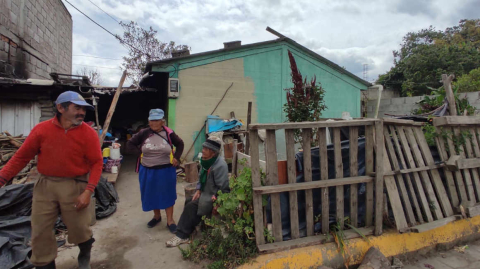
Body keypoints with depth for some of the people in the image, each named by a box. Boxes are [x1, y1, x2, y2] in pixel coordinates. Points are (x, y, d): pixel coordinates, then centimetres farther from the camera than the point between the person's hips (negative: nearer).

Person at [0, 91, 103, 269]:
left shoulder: (89, 133, -10)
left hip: (75, 186, -2)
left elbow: (97, 163, -10)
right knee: (40, 232, 12)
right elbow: (21, 157, 4)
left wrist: (88, 191, -17)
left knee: (79, 228, 7)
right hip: (45, 185, 3)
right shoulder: (41, 129, -3)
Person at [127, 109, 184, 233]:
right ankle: (157, 216, 38)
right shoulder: (143, 133, -6)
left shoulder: (169, 133, -8)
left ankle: (170, 220, 20)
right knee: (152, 194, 15)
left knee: (167, 194, 7)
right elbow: (130, 144, 5)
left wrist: (176, 157, -3)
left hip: (166, 170, -2)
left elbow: (180, 144, 8)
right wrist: (140, 153, -7)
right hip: (148, 171, 2)